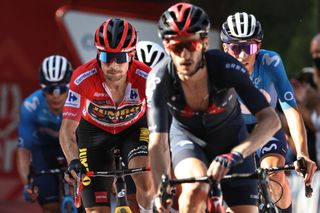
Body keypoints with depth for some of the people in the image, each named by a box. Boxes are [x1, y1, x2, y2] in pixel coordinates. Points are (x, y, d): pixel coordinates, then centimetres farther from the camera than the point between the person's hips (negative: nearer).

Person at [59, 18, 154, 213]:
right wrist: (73, 162, -57)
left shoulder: (145, 78, -33)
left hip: (133, 127, 0)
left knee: (146, 179, -29)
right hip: (95, 131, 0)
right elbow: (67, 130, -38)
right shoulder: (84, 78, -35)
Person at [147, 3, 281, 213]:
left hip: (230, 140, 1)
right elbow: (158, 143, -34)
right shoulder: (160, 79, -31)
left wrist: (234, 155, -50)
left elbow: (271, 120, -35)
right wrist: (160, 191, -49)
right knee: (196, 190, -33)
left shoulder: (226, 67, -32)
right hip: (187, 138, -1)